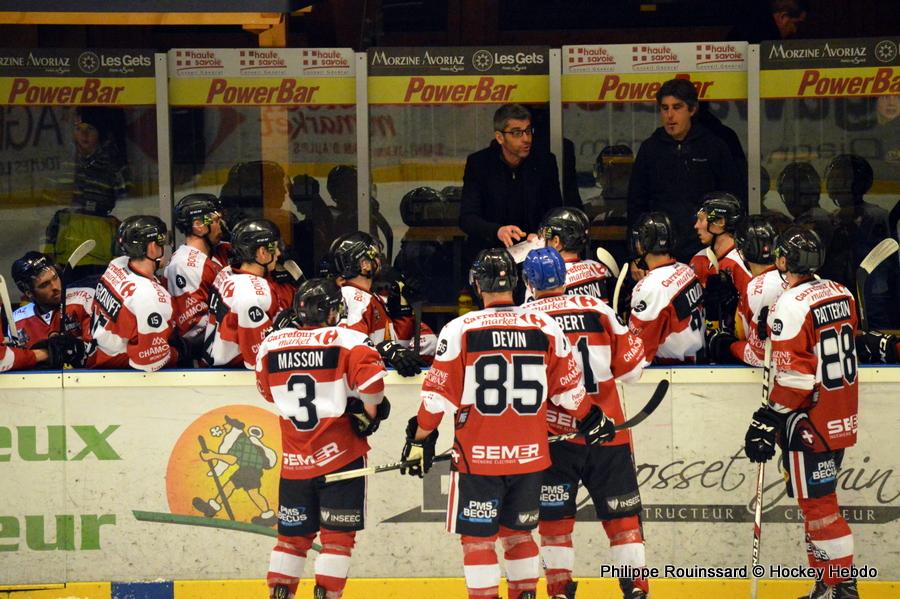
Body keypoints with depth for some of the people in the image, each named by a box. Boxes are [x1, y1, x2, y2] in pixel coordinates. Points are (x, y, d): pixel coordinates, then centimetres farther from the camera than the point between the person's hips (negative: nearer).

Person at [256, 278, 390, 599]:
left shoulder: (272, 344, 4)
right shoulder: (347, 341, -9)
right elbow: (370, 376, -22)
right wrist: (370, 410, -5)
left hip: (294, 460, 4)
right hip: (341, 456, -4)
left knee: (292, 535, 14)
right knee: (337, 535, 2)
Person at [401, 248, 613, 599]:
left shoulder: (460, 330, -8)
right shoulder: (545, 327, 1)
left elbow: (438, 396, -7)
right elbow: (569, 389, 7)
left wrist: (420, 440, 6)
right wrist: (590, 421, 25)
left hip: (477, 456, -3)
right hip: (529, 455, 3)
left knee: (477, 537, 4)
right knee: (518, 532, 18)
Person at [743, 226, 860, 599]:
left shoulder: (792, 305, -17)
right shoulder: (841, 294, 7)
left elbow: (793, 376, -20)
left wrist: (768, 422, -15)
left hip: (810, 424, -9)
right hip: (841, 421, 9)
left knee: (818, 505, -5)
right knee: (816, 502, 16)